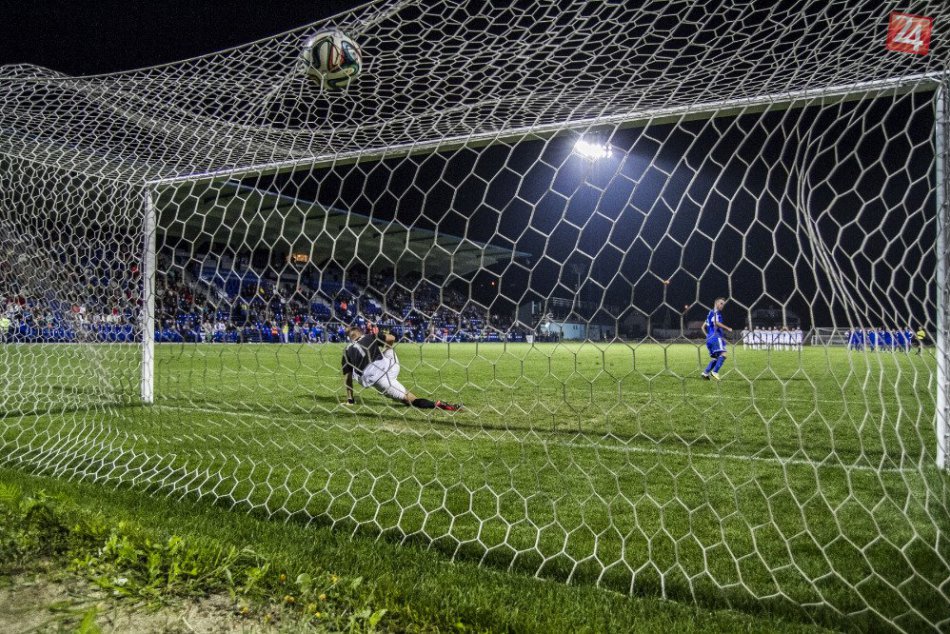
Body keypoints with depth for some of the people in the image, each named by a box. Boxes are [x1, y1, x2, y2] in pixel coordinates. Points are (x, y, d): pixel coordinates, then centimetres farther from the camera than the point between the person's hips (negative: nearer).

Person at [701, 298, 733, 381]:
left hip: (709, 339, 10)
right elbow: (716, 323, -20)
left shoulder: (710, 313, 26)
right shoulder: (715, 312, -2)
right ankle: (715, 372, -27)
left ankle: (705, 372, 2)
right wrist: (727, 328, -14)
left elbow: (703, 327, 29)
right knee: (723, 354, -18)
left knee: (716, 357, 12)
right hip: (716, 337, -10)